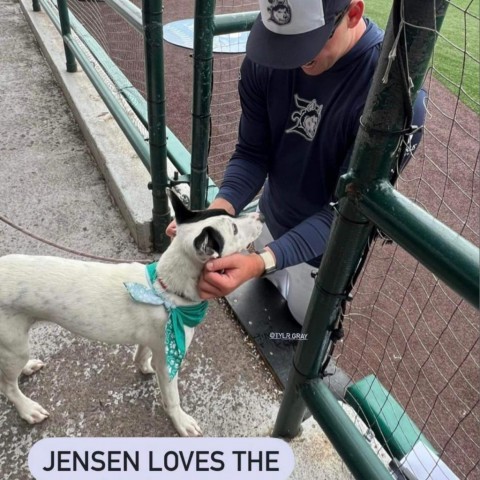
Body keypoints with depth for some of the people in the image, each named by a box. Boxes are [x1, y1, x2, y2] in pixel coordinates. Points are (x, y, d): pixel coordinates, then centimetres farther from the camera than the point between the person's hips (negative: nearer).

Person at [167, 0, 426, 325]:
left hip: (326, 246, -3)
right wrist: (220, 208, -33)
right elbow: (252, 153, -13)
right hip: (272, 219, 4)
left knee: (309, 319, 24)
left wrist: (264, 262, -44)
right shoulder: (265, 58, -19)